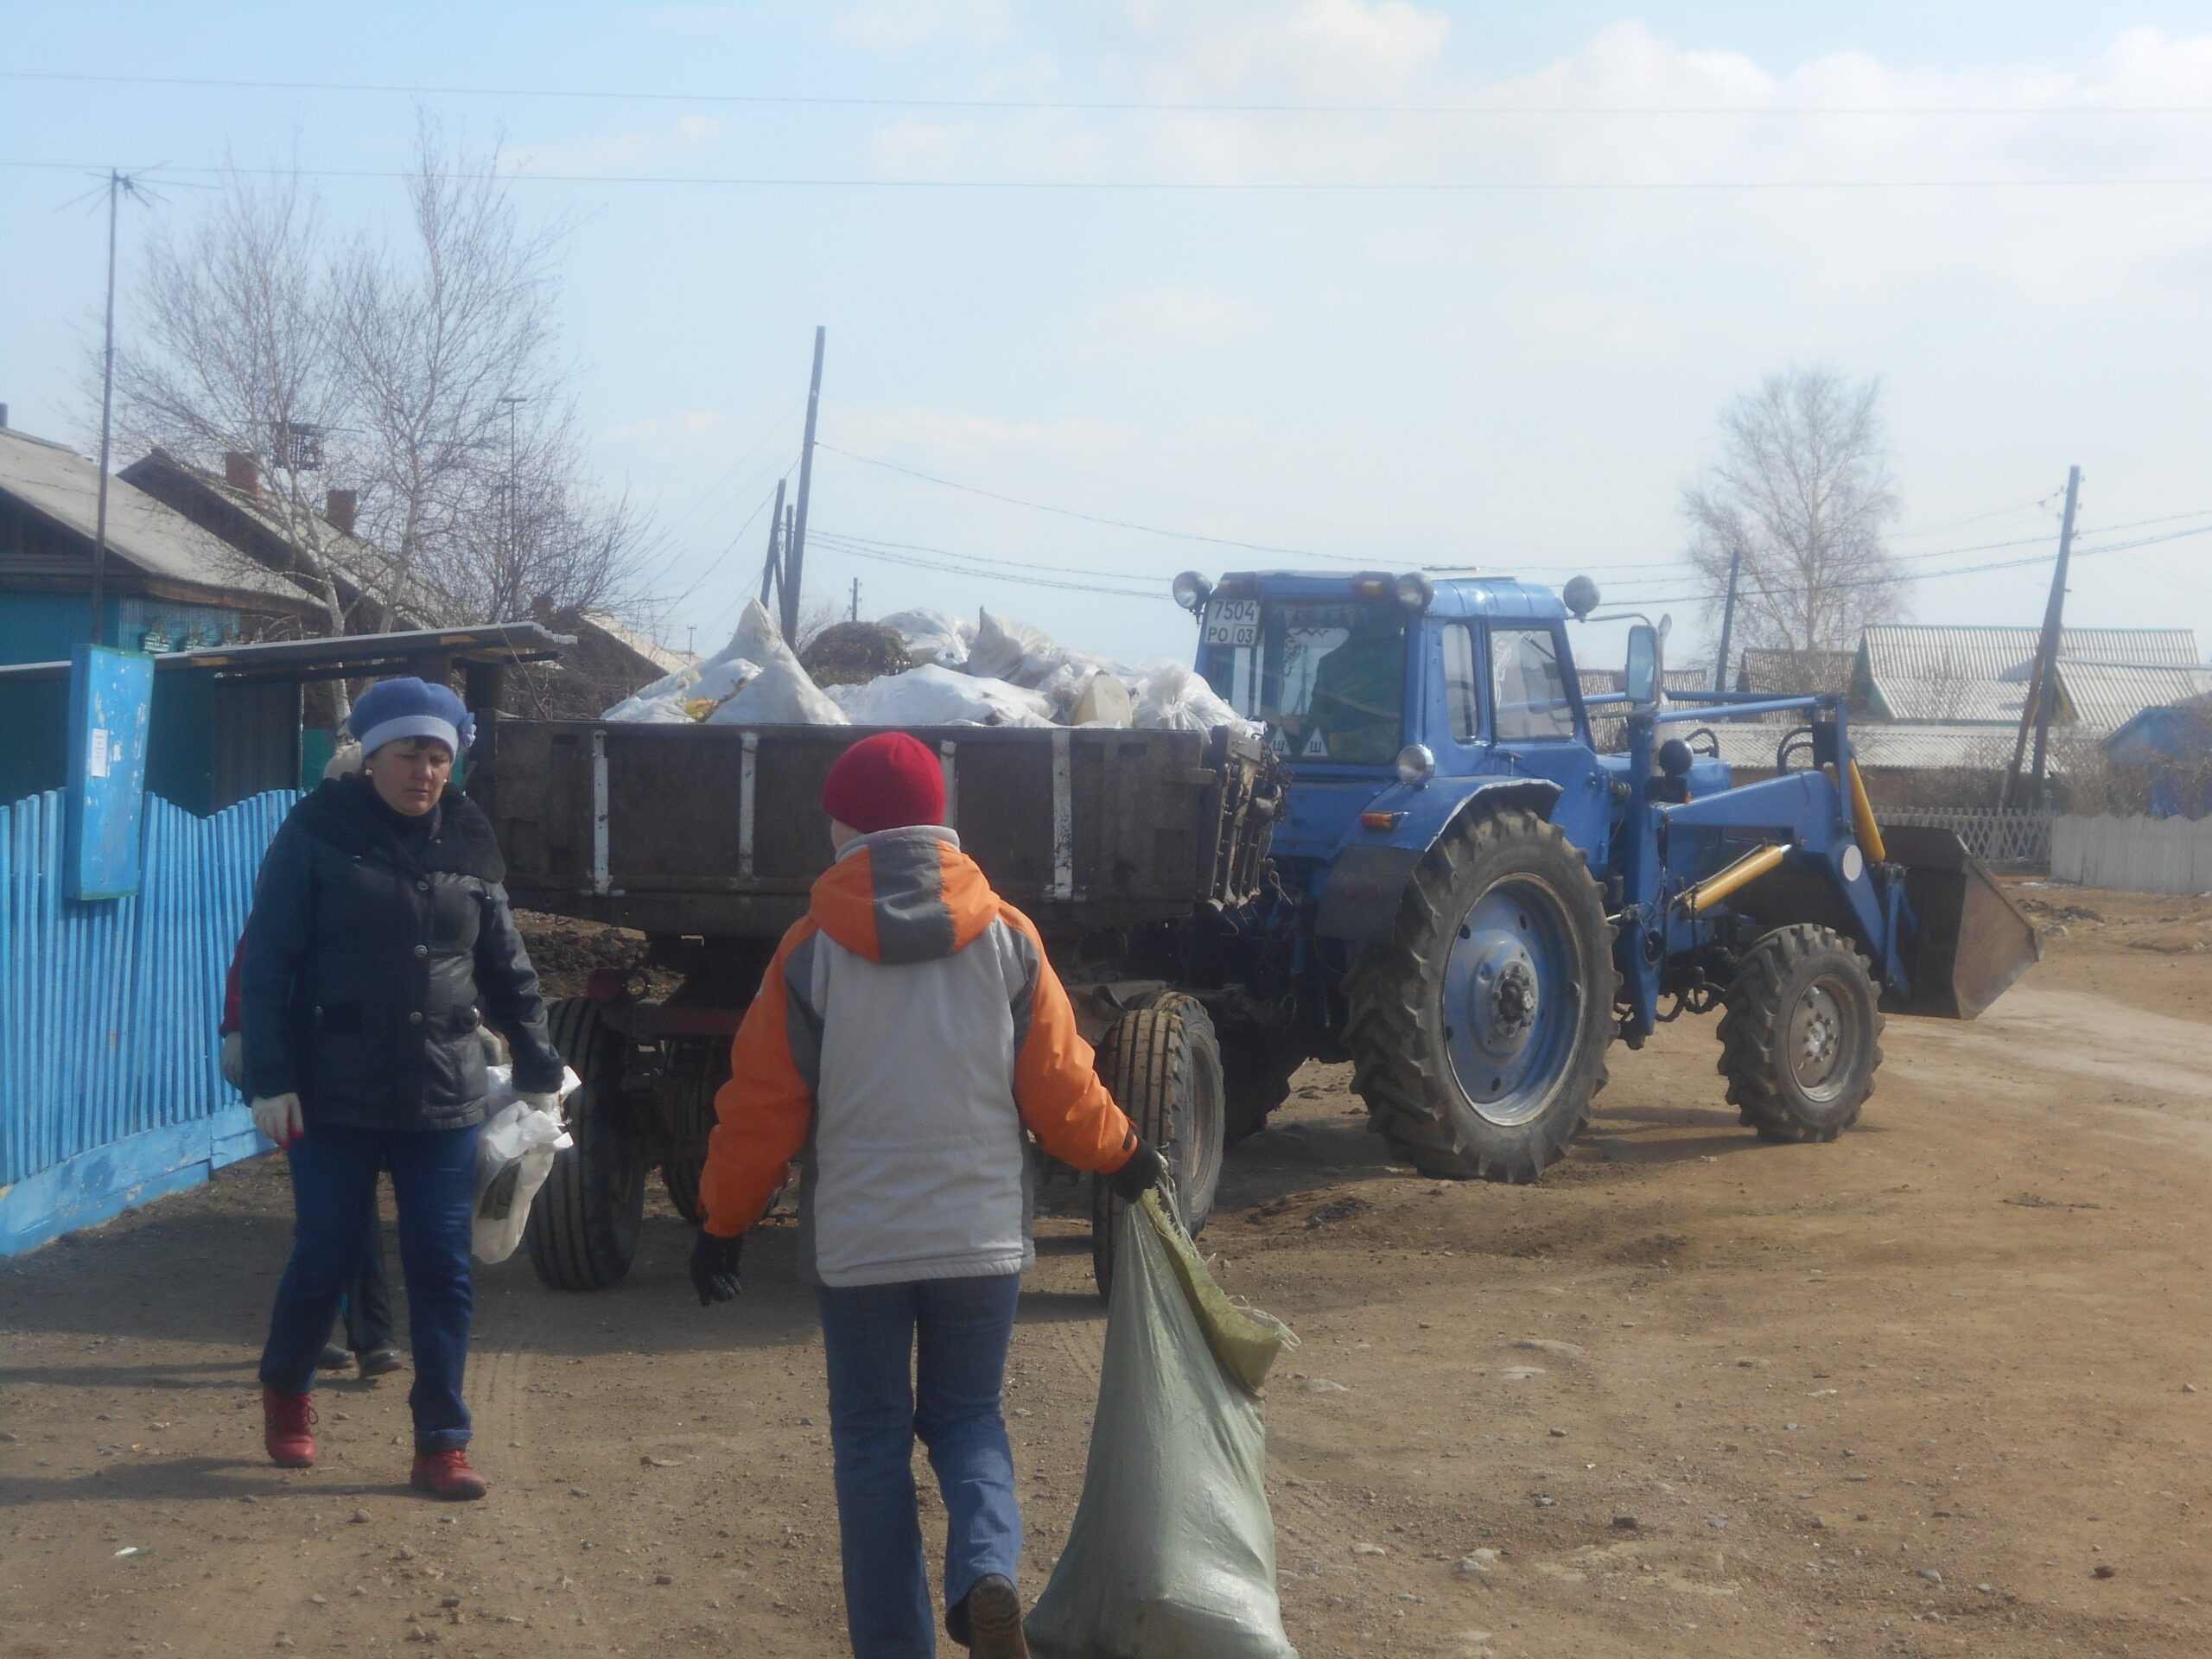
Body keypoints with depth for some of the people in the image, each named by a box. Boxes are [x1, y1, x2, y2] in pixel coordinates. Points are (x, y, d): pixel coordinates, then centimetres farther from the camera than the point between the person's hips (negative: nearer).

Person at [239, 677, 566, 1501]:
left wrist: (538, 1072, 11)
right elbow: (266, 963, -6)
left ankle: (441, 1445, 9)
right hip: (336, 1096, -3)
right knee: (326, 1258, 5)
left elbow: (507, 969, 14)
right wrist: (271, 1078, -13)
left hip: (444, 1099, 3)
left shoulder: (468, 843, 7)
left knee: (442, 1270, 1)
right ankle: (286, 1389, 33)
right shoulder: (316, 835, -5)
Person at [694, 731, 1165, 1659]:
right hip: (982, 1233, 2)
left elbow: (761, 1106, -4)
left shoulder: (812, 950, -6)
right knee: (967, 1414, 16)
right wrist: (1121, 1158, 19)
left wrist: (723, 1224, 7)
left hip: (856, 1241, -1)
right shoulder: (1007, 938, -2)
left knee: (872, 1441, 11)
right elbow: (1059, 1085, 1)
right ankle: (986, 1572, -11)